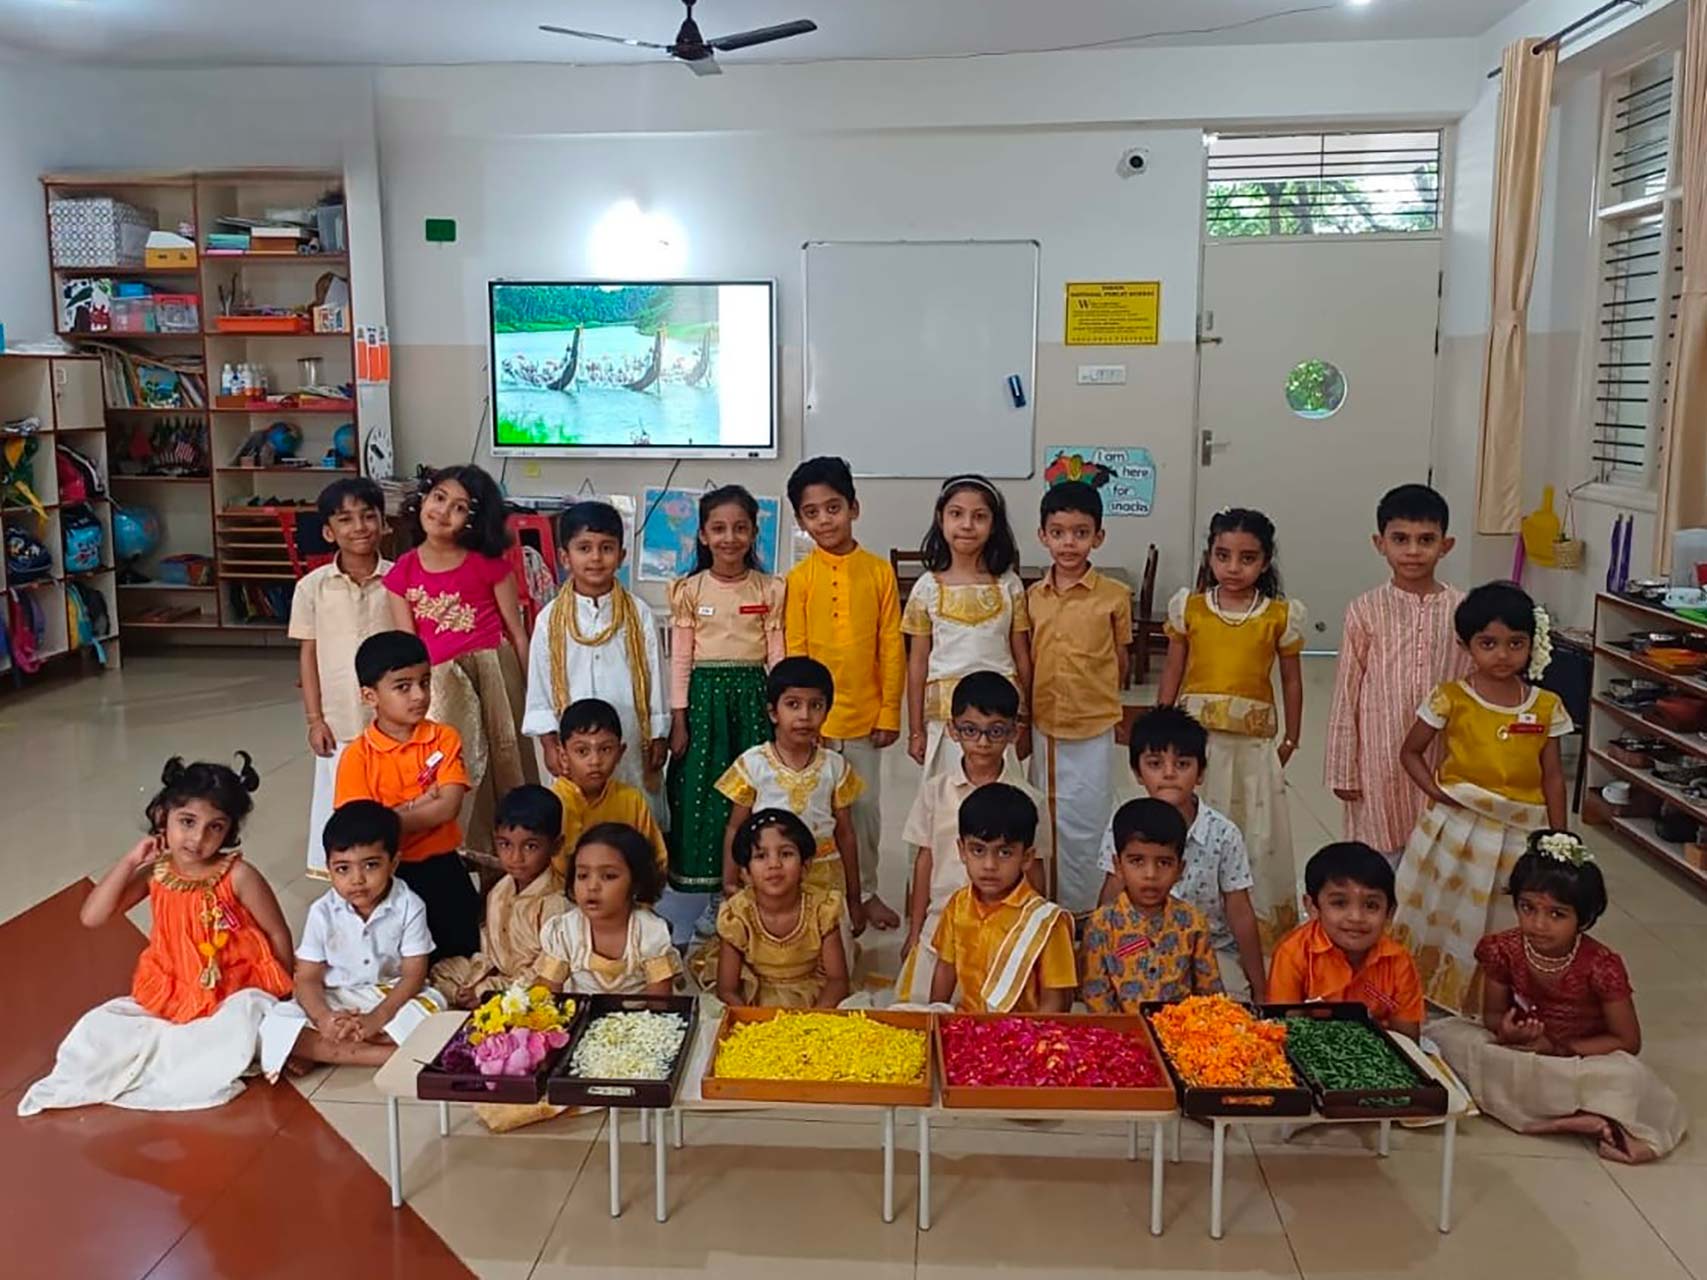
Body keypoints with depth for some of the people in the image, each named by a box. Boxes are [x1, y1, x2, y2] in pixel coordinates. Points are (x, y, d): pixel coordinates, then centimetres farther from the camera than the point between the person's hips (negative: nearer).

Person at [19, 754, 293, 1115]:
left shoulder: (237, 876, -16)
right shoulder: (155, 873, -4)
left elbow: (278, 933, -8)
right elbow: (91, 917, -10)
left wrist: (279, 995, -3)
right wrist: (130, 861, -14)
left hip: (235, 993, -4)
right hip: (169, 996, 4)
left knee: (242, 1026, -34)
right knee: (101, 1025, -7)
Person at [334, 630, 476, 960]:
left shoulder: (444, 739, -5)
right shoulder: (358, 757, -8)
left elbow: (448, 807, -16)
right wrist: (418, 804, -17)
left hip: (441, 867, 1)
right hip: (387, 873, -1)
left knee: (463, 947, 7)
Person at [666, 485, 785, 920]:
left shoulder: (770, 590, 3)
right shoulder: (690, 590, 2)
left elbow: (777, 655, 4)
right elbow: (680, 657, 1)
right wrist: (678, 719, -3)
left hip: (752, 696, 0)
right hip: (705, 695, 0)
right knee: (704, 790, 2)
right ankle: (712, 895, 15)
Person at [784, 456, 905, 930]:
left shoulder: (880, 572, -2)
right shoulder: (800, 578, -4)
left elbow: (891, 648, 0)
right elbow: (794, 652, -3)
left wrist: (890, 711, -2)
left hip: (865, 715, 1)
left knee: (866, 807, 13)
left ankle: (865, 892, 29)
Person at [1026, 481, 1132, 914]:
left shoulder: (1114, 596, -6)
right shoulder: (1032, 597, 2)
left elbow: (1121, 662, 4)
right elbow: (1027, 660, 8)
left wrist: (1096, 699, 7)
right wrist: (1025, 718, 7)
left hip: (1092, 728, -3)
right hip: (1043, 726, 3)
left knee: (1083, 822, 4)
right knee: (1046, 820, 13)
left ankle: (1081, 910, 19)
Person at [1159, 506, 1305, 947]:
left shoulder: (1281, 615, -1)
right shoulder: (1189, 606, 1)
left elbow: (1291, 679, 7)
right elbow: (1172, 673, 6)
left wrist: (1291, 740, 6)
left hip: (1252, 739, -1)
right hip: (1194, 734, 1)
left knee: (1257, 831, 6)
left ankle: (1262, 923, 22)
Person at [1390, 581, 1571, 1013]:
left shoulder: (1546, 707, 0)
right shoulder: (1450, 699, -6)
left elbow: (1552, 776, 4)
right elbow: (1410, 752, 3)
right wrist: (1436, 791, -12)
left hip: (1519, 835, 2)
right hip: (1457, 829, -1)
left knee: (1504, 930, 10)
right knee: (1448, 922, 9)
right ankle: (1432, 1006, 23)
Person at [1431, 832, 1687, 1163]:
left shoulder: (1601, 965, -20)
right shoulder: (1502, 950, -13)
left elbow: (1628, 1041, -12)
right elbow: (1492, 1014, 0)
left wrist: (1558, 1048, -20)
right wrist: (1505, 1030, -26)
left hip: (1580, 1060, -4)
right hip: (1518, 1052, 4)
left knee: (1628, 1074, -37)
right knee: (1443, 1033, -25)